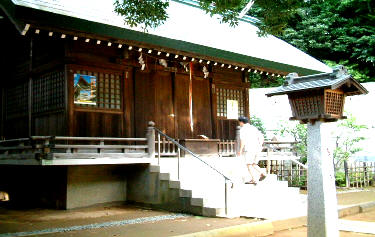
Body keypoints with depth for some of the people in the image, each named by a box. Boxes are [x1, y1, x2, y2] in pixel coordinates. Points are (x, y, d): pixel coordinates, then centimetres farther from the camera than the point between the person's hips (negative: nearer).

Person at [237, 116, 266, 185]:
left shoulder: (243, 129, -5)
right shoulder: (254, 128, 16)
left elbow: (243, 140, -17)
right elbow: (262, 137, 14)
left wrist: (240, 150, -12)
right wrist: (260, 146, 17)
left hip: (248, 149, -7)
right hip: (255, 149, 7)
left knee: (249, 164, -2)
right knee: (253, 164, 15)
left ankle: (253, 180, -8)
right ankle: (262, 173, -3)